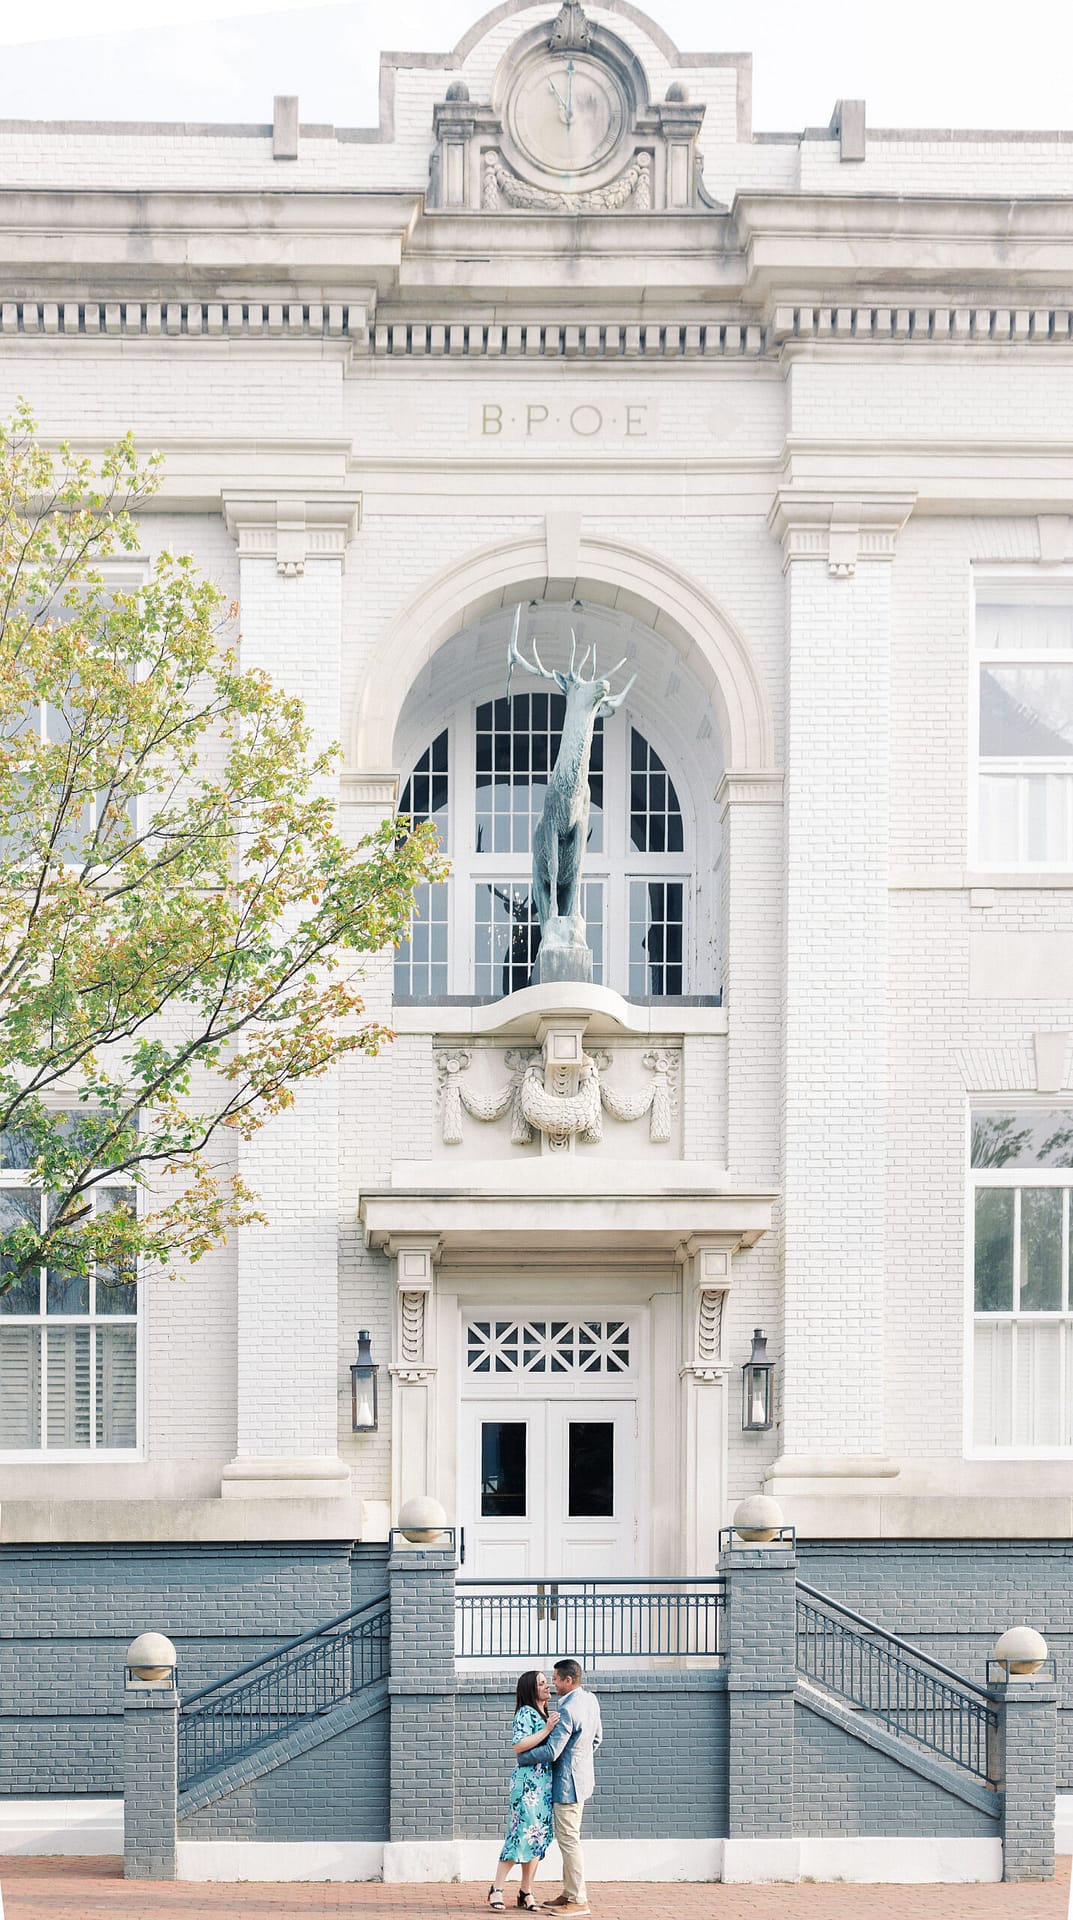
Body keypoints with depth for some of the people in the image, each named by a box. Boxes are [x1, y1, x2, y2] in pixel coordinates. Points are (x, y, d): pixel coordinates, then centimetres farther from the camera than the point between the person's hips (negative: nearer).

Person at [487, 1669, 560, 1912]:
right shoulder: (526, 1713, -7)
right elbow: (519, 1745, -19)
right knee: (522, 1835, -11)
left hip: (545, 1783, 9)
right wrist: (547, 1730, -19)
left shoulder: (545, 1715, 19)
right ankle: (496, 1889, -6)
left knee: (539, 1837, 7)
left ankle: (526, 1893, 11)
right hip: (528, 1781, -9)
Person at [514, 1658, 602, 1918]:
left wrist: (522, 1758, -8)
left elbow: (551, 1751, -23)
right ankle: (569, 1893, 23)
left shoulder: (568, 1711, -25)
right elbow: (597, 1737, 17)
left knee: (568, 1840, -4)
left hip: (568, 1781, -10)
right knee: (568, 1838, 17)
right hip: (582, 1775, 10)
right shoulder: (591, 1700, 4)